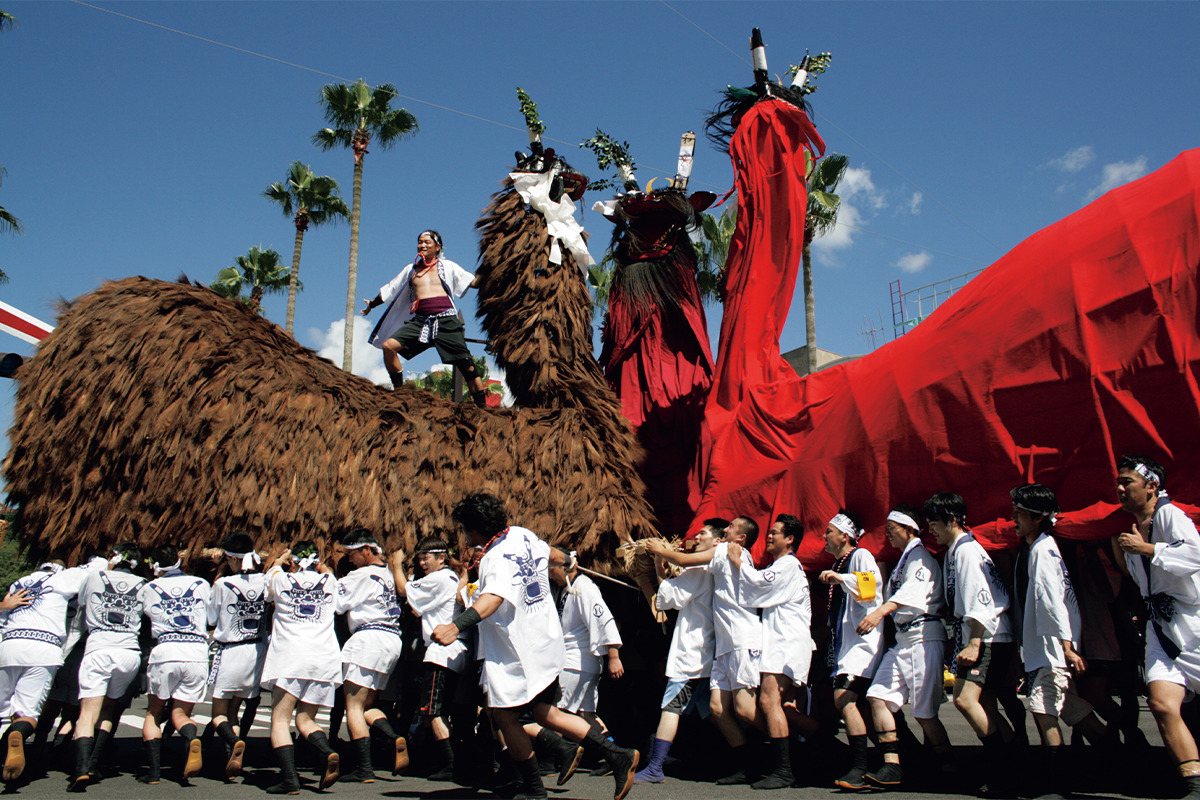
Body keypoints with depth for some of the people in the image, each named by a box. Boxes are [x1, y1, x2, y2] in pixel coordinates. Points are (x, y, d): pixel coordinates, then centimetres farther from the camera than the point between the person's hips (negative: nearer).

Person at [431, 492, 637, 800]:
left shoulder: (498, 558, -23)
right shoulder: (521, 534, 4)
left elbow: (493, 596, -42)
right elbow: (552, 555, 24)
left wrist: (455, 626, -56)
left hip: (518, 651, -10)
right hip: (546, 641, 10)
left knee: (504, 715, 4)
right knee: (545, 712, 15)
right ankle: (617, 755, 12)